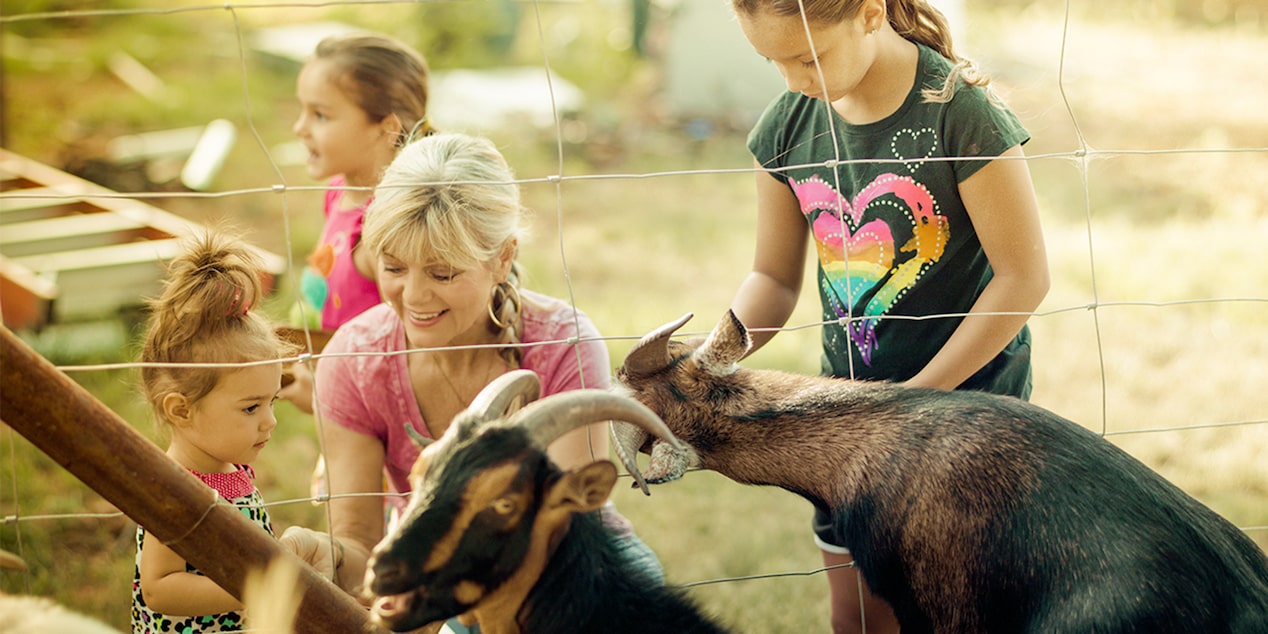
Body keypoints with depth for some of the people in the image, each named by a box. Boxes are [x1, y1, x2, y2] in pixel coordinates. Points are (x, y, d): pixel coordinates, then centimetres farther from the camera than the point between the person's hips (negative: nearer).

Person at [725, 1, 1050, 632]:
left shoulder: (959, 109, -20)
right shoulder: (789, 123, -3)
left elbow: (1023, 276, -17)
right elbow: (774, 277, 5)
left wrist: (915, 396, -18)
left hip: (967, 391, -5)